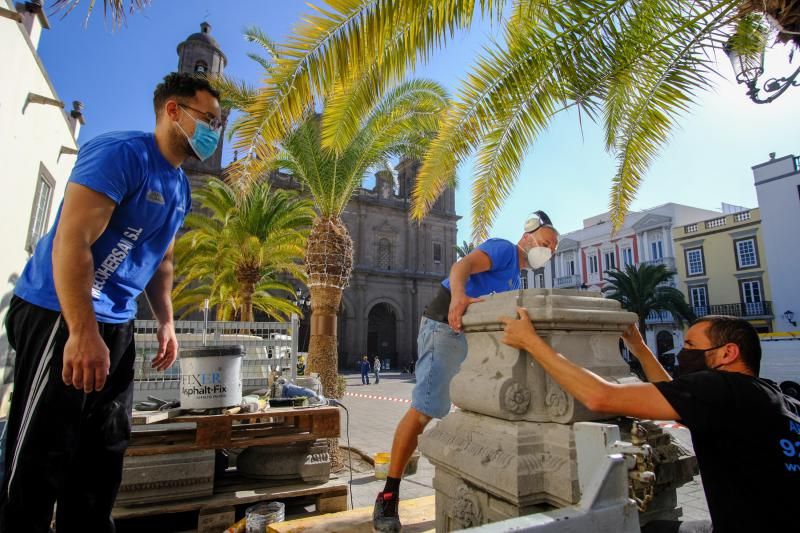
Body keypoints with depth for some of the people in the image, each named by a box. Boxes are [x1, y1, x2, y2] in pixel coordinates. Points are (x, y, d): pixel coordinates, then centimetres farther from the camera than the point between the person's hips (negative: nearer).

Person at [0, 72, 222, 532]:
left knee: (104, 454, 15)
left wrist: (166, 323, 10)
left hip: (117, 325, 9)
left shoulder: (180, 185, 12)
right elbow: (71, 240, -22)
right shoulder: (122, 151, -14)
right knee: (40, 459, 1)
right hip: (61, 316, -8)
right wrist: (83, 333, -25)